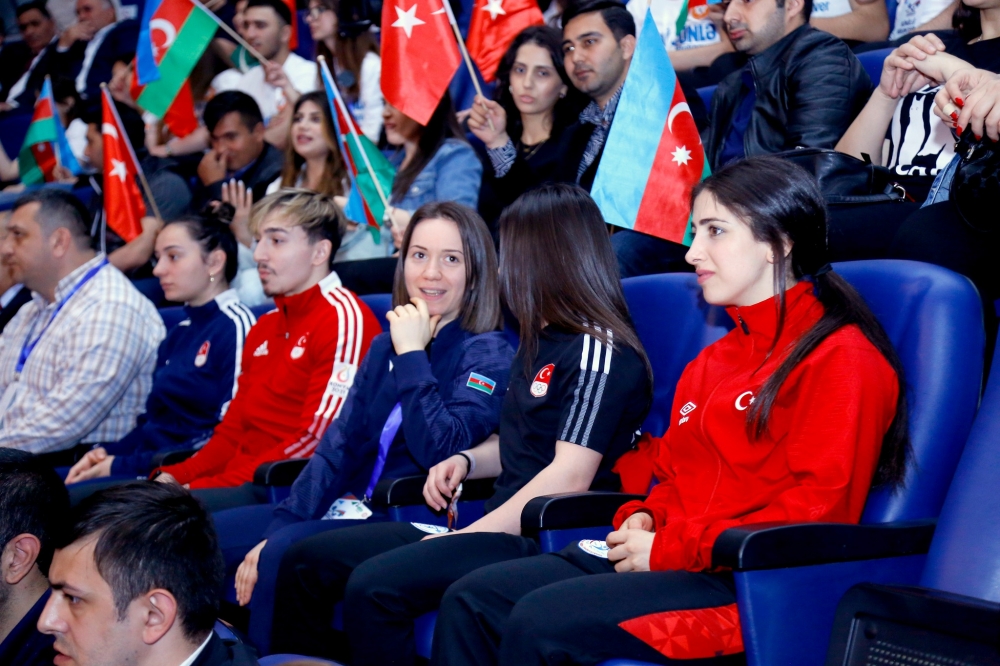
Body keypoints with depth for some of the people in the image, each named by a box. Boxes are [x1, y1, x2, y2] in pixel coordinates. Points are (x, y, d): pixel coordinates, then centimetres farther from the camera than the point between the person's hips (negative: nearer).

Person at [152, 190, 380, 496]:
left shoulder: (345, 318, -8)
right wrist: (175, 475, 2)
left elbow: (316, 441, -15)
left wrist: (203, 487, -16)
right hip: (239, 481, 9)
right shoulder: (265, 327, 22)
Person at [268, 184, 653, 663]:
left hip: (543, 541, -10)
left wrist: (468, 536, -19)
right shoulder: (540, 344, 20)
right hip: (500, 526, 10)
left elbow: (571, 475, -18)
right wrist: (467, 462, 11)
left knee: (374, 584, -31)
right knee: (307, 561, 2)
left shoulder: (600, 352, -10)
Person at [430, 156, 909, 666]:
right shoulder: (715, 360, 23)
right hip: (666, 560, 9)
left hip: (746, 584, -9)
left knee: (541, 620, -27)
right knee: (471, 599, -7)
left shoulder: (842, 359, -6)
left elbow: (819, 508, -15)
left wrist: (669, 547, -16)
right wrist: (643, 518, 4)